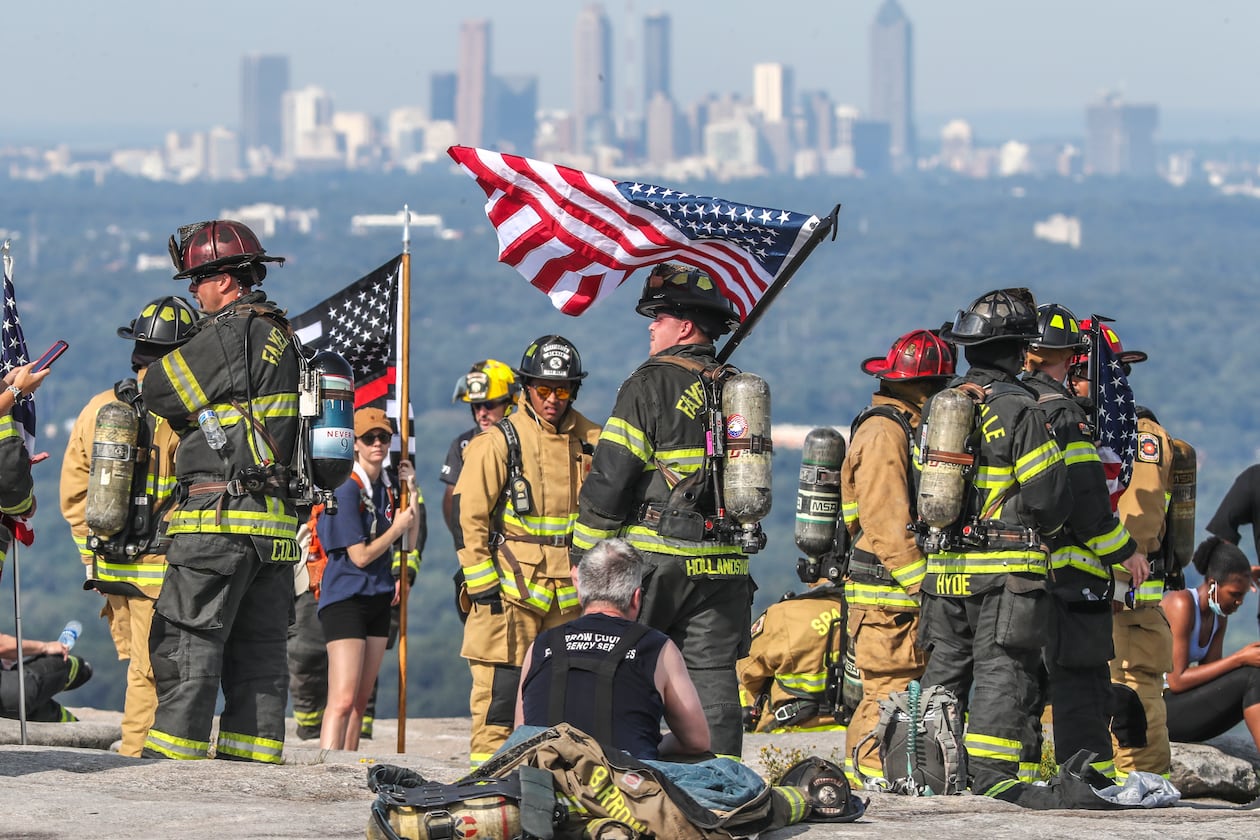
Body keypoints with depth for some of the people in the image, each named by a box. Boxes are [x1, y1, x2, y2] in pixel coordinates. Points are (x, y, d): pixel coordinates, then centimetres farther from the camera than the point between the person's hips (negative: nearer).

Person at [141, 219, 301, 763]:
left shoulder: (230, 334, -10)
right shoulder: (283, 338, 17)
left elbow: (159, 392, -6)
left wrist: (156, 368, 14)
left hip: (220, 519, -9)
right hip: (276, 526, 9)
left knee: (185, 647, -6)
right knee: (257, 655, 8)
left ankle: (168, 763, -9)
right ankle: (252, 764, 8)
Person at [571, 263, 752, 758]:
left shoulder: (651, 385, -8)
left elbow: (609, 479, -9)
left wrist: (583, 552, -2)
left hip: (654, 557, -6)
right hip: (726, 564, 6)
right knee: (714, 679, 5)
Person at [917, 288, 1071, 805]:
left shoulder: (938, 405, 11)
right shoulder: (1019, 410, -11)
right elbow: (1049, 494, -13)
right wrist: (1041, 528, 7)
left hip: (944, 565, 6)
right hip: (1006, 566, -6)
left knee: (944, 668, 13)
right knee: (1001, 671, -5)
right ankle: (992, 776, -10)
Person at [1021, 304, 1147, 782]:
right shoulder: (1059, 411, -12)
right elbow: (1083, 495, -18)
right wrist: (1124, 552, -9)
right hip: (1064, 568, -8)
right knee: (1080, 676, -5)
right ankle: (1091, 774, -7)